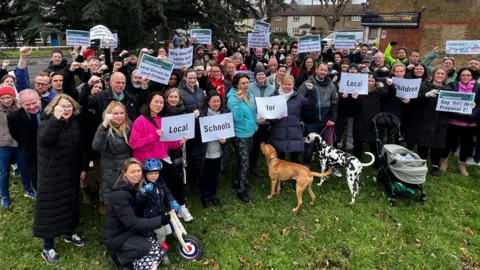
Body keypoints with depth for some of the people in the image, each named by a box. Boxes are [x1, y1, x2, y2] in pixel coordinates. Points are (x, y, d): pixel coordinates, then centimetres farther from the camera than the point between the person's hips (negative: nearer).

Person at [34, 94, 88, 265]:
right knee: (50, 207, 1)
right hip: (51, 176, -6)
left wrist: (83, 168, 9)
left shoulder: (74, 124, 4)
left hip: (71, 174, 6)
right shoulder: (47, 123, -14)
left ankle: (69, 233, 39)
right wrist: (56, 119, -41)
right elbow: (44, 141, -37)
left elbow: (80, 147, 10)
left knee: (70, 203, 18)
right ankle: (47, 248, 12)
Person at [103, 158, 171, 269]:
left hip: (129, 230, 8)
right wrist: (161, 220, -36)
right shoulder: (119, 195, -28)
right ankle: (118, 258, 0)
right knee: (145, 247, -24)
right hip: (114, 236, -8)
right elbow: (132, 222, -31)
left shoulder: (135, 188, 0)